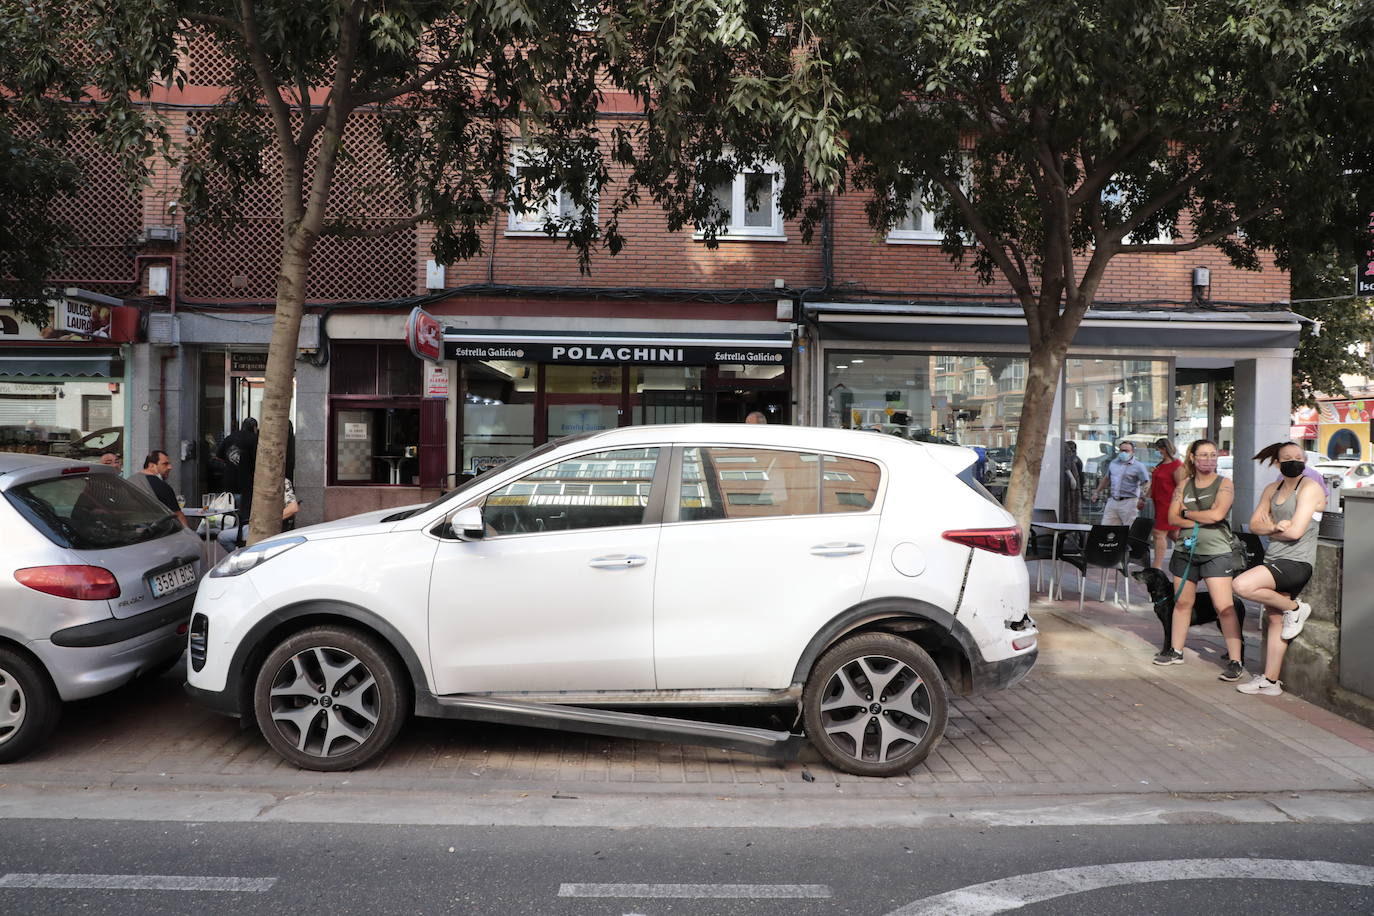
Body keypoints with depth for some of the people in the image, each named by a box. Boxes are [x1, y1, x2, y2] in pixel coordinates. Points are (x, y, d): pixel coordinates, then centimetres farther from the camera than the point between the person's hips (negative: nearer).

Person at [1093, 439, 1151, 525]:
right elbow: (1106, 479, 28)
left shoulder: (1138, 467, -4)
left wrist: (1142, 499, -25)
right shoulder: (1113, 464, 13)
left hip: (1129, 502, -5)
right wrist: (1097, 492, 28)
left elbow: (1146, 484, -11)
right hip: (1112, 501, 5)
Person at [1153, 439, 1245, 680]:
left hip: (1216, 553, -5)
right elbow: (1172, 518, 2)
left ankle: (1236, 661, -7)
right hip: (1186, 550, 5)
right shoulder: (1184, 485, 10)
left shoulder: (1224, 484, -2)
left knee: (1224, 607, -11)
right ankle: (1176, 651, 25)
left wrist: (1187, 513, -4)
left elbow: (1217, 514, -17)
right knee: (1182, 602, 13)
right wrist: (1199, 522, -13)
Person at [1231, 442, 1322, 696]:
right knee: (1274, 620, 10)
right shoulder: (1272, 489, 14)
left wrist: (1269, 529, 0)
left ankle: (1295, 608, -2)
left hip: (1296, 562, -8)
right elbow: (1254, 524, 11)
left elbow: (1296, 531, -18)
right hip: (1275, 561, 8)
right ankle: (1270, 681, 17)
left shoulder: (1309, 488, -10)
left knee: (1242, 585, -26)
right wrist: (1275, 527, -9)